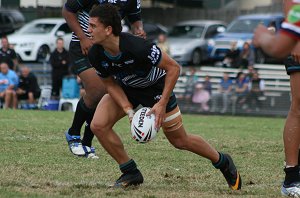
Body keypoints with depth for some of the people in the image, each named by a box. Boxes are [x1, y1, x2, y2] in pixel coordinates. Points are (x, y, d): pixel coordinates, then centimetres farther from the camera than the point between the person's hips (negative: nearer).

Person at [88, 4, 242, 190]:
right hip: (125, 89, 5)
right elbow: (110, 84, -8)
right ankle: (130, 173, 0)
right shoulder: (96, 55, -24)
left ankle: (223, 162, 31)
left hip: (156, 87, -5)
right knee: (99, 125, -17)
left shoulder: (136, 46, -40)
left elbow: (173, 67, -29)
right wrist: (129, 110, -21)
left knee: (180, 141, 4)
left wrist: (162, 104, -29)